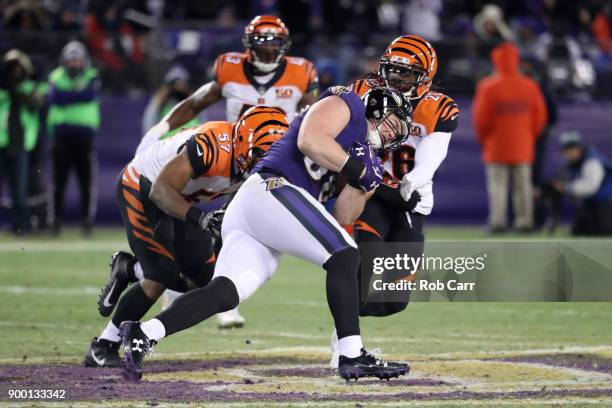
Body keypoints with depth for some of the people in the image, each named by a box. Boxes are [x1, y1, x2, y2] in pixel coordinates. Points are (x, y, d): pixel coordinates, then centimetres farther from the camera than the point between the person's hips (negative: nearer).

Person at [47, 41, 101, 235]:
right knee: (59, 179, 0)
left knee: (87, 180, -3)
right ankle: (56, 219, 7)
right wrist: (78, 94, -13)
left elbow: (90, 95, -12)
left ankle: (87, 219, 5)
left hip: (85, 134, -1)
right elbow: (55, 98, -7)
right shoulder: (56, 77, 9)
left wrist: (67, 95, -14)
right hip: (61, 133, 1)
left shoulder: (92, 78, 6)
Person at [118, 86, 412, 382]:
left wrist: (359, 185, 8)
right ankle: (352, 356, -19)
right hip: (271, 190, -9)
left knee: (227, 293, -10)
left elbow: (341, 220, 23)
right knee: (344, 256, -14)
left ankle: (142, 334, -21)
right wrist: (356, 169, -4)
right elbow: (309, 141, -11)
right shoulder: (346, 105, 10)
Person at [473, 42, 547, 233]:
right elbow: (540, 116, 2)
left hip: (496, 145, -3)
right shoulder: (530, 86, -2)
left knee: (497, 185, 1)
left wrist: (483, 139, 7)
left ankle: (498, 221, -5)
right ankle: (525, 220, 8)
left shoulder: (488, 87, -12)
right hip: (523, 146, 3)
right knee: (523, 184, 8)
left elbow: (481, 117, -9)